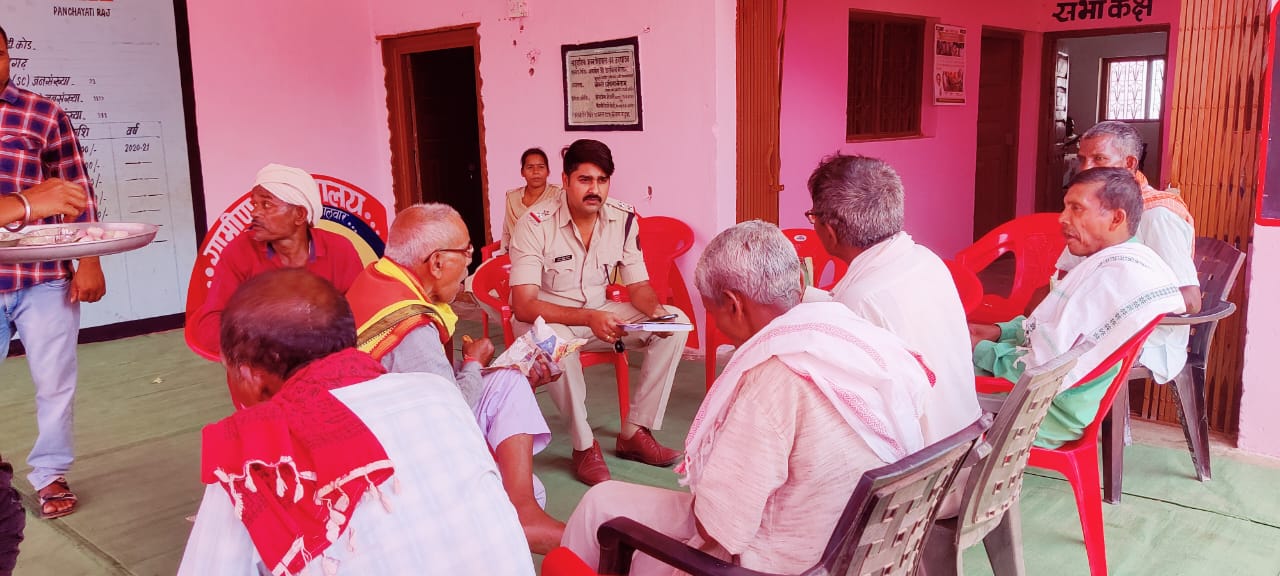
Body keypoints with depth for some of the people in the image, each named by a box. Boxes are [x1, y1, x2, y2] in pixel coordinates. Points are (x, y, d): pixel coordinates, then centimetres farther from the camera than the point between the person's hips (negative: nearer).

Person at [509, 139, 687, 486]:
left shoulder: (624, 220, -7)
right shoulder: (535, 225, -21)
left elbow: (638, 286, -1)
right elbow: (524, 306, -27)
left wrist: (654, 310, -26)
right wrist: (590, 318, -40)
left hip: (599, 313, 5)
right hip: (546, 318, -5)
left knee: (675, 321, -13)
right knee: (555, 339, -40)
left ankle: (635, 432, -6)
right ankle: (584, 446, -19)